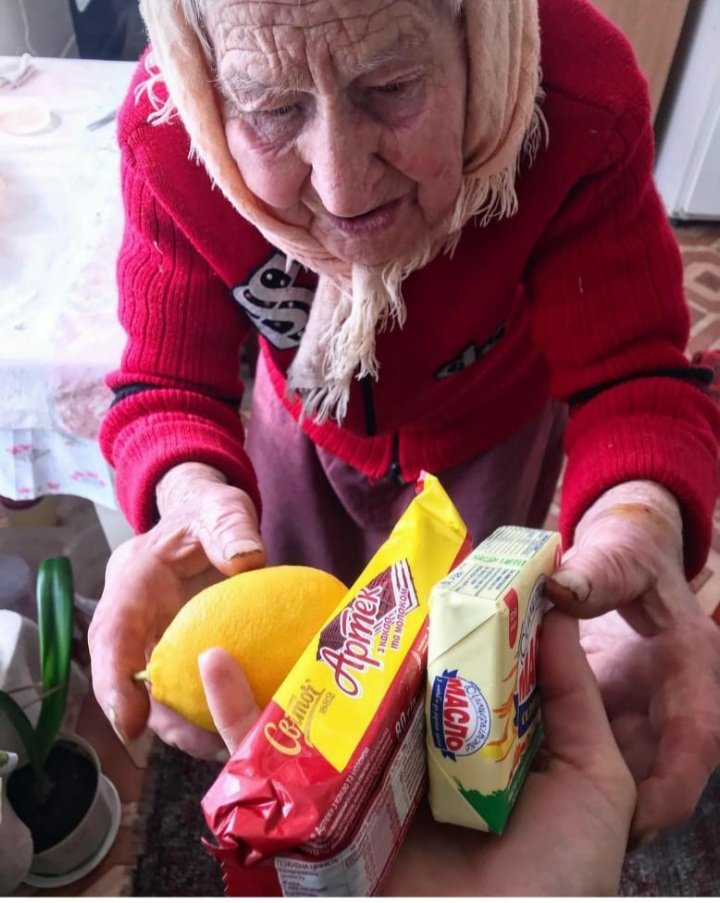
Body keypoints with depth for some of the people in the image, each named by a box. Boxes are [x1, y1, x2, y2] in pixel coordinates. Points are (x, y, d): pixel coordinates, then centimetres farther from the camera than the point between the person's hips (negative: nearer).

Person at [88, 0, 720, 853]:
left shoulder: (579, 95, -35)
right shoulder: (164, 131, -32)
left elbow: (631, 375, -32)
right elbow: (167, 388, -28)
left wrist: (644, 518, -55)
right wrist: (191, 494, -52)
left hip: (495, 424, 0)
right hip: (310, 419, 2)